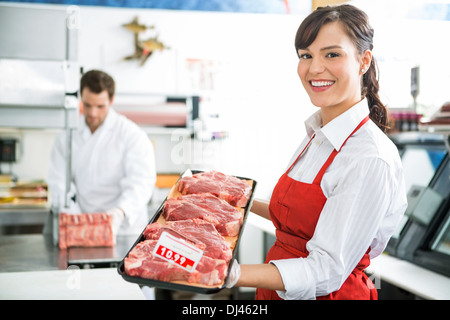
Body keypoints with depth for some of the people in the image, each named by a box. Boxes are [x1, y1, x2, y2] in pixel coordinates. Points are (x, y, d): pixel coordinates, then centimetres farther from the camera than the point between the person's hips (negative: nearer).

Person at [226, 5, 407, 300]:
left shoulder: (371, 160, -24)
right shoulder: (316, 136, 2)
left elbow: (327, 271, -27)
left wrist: (234, 276, -38)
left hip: (332, 294, -7)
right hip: (279, 289, 8)